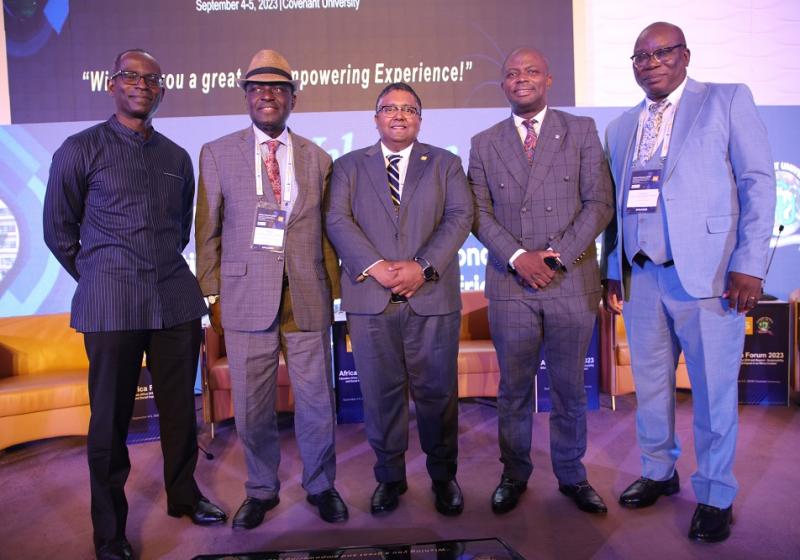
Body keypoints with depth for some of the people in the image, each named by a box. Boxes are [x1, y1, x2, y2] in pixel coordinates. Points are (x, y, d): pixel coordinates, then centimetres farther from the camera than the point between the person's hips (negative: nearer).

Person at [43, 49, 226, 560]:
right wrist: (102, 281, 9)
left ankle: (184, 495, 33)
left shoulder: (178, 157, 12)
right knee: (111, 417, 6)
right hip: (111, 305, -3)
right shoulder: (81, 150, 1)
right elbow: (58, 231, 6)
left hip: (177, 299, 4)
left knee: (180, 407, 12)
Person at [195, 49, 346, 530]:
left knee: (317, 401, 9)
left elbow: (327, 232, 9)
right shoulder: (217, 154, 5)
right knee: (252, 407, 9)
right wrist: (213, 296, 1)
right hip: (246, 300, 0)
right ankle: (262, 490, 31)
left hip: (307, 301, 1)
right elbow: (207, 233, 5)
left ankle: (322, 486, 30)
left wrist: (332, 290, 6)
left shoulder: (318, 158, 9)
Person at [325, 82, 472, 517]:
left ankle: (444, 476, 24)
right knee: (380, 394, 6)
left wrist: (423, 266, -13)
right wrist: (377, 266, -13)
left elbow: (460, 216, 1)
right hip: (370, 298, 1)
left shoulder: (445, 164, 14)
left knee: (438, 391, 6)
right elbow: (337, 221, 1)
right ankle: (390, 477, 23)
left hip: (432, 297, 0)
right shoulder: (349, 166, 14)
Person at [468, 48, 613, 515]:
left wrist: (558, 257, -10)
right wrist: (518, 257, -11)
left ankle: (572, 474, 27)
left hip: (572, 282, 0)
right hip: (510, 285, 1)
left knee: (570, 387, 10)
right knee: (514, 388, 9)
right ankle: (514, 474, 25)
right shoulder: (484, 143, 10)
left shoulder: (582, 131, 7)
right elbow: (479, 213, 3)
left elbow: (599, 202, 0)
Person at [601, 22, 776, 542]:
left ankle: (716, 497, 21)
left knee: (713, 392, 4)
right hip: (642, 278, 4)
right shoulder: (622, 127, 16)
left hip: (707, 275, -4)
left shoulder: (727, 100, 3)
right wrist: (612, 270, 10)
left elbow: (758, 182, -4)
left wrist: (749, 264, -12)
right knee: (650, 386, 13)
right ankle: (659, 473, 32)